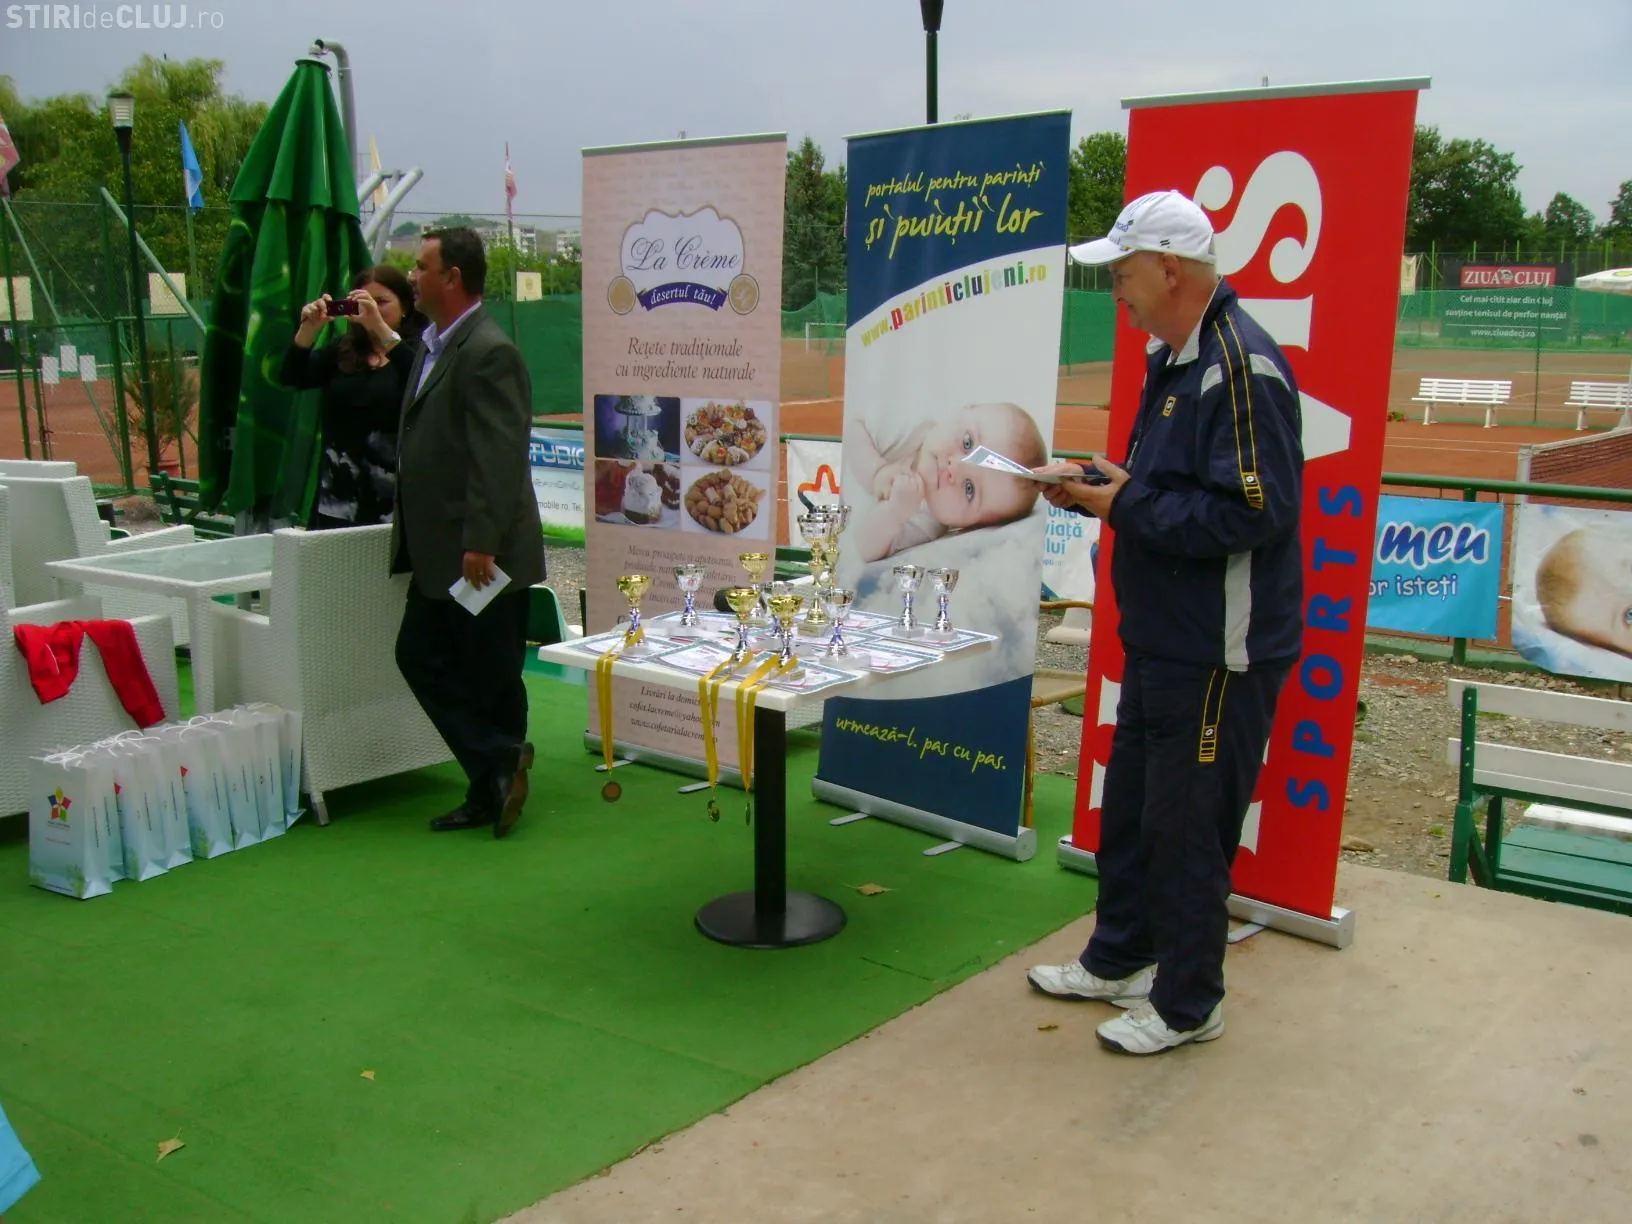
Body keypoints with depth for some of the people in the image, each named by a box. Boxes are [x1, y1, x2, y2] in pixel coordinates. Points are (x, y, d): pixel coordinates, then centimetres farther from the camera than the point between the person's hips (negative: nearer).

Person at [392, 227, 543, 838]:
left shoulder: (489, 352, -16)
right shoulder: (435, 346, 15)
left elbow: (499, 457, -23)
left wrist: (480, 543, -25)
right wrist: (411, 534, 19)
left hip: (484, 555, -10)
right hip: (440, 554, 10)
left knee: (491, 675, 1)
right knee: (419, 655, 12)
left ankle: (497, 780, 17)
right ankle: (496, 777, 18)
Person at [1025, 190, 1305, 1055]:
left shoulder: (1242, 367, -21)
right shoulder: (1171, 360, 12)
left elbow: (1253, 511, -28)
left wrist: (1128, 506, -21)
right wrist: (1094, 486, 3)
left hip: (1219, 654, -10)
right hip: (1161, 636, 10)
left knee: (1186, 827, 2)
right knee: (1130, 805, 21)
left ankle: (1186, 1005, 20)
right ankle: (1119, 961, 38)